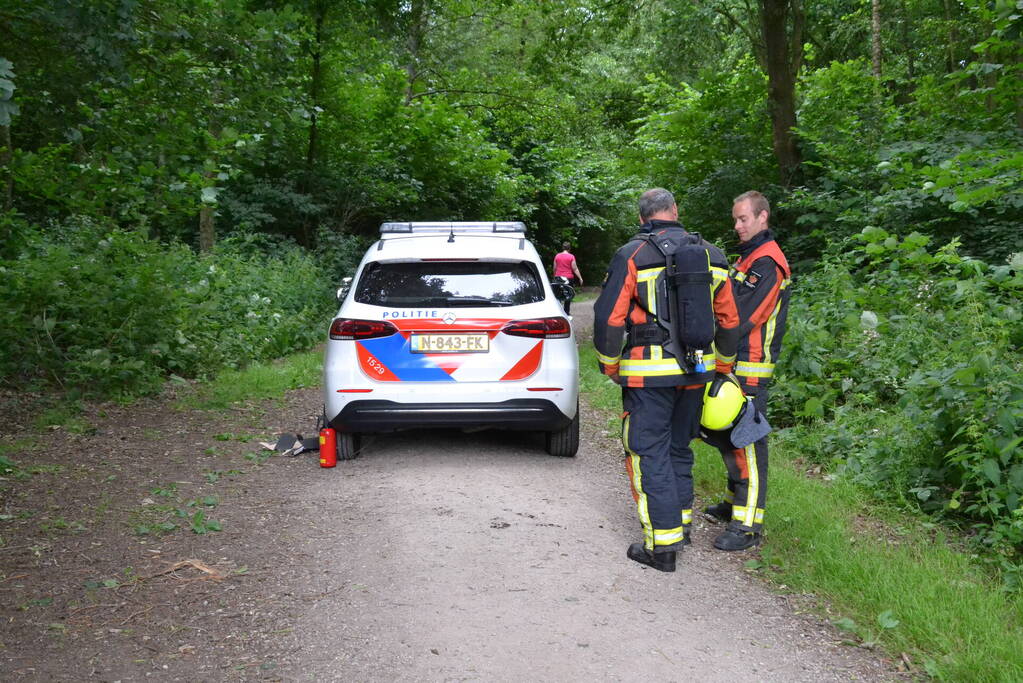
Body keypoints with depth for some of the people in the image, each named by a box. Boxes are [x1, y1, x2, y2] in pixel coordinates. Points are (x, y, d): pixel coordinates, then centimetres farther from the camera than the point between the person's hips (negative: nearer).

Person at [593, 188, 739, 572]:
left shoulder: (632, 256, -8)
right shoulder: (711, 256, 7)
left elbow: (609, 318, -11)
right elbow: (729, 320, 12)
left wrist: (610, 365, 4)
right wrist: (723, 367, 24)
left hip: (648, 374, -5)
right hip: (696, 373, 6)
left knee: (649, 454, 1)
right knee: (679, 448, 21)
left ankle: (662, 546, 1)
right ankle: (680, 521, 32)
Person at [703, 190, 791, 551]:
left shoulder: (768, 263, -14)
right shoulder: (747, 257, 19)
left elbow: (743, 317, -20)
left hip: (749, 367, -10)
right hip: (732, 364, 10)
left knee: (747, 442, -9)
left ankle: (747, 524, -7)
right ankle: (735, 503, 31)